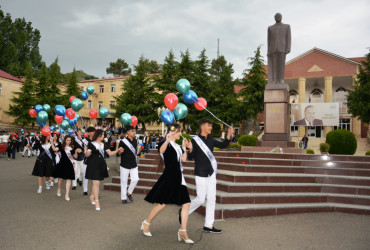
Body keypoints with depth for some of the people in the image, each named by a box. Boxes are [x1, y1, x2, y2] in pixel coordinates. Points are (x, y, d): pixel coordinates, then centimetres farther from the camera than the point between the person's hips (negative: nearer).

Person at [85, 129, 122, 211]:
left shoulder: (104, 145, 12)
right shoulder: (91, 144, -5)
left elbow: (110, 153, 11)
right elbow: (87, 155, -8)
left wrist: (117, 150, -1)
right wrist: (87, 152, -29)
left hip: (101, 165, 6)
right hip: (94, 165, -6)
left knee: (96, 182, 13)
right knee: (96, 183, -9)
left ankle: (92, 197, 33)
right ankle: (96, 202, -3)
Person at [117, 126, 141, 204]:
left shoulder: (136, 141, 6)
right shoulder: (123, 141, -9)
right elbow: (118, 154, -6)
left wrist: (139, 149, -8)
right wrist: (120, 151, -27)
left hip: (134, 165, 4)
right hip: (125, 165, -4)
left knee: (135, 179, -3)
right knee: (124, 181, 5)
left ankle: (129, 193, 22)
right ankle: (123, 198, 18)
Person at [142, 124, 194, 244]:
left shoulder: (178, 146, 18)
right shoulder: (165, 144, -5)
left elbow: (184, 159, 7)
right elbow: (161, 150, -30)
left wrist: (184, 147, 7)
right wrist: (167, 141, -48)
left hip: (179, 178, 8)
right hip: (168, 177, -7)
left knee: (186, 203, -1)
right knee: (162, 203, -3)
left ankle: (183, 232, 4)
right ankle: (146, 223, 21)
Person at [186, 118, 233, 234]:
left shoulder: (210, 140, 10)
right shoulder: (195, 140, -9)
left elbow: (222, 145, 19)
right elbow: (191, 157, -8)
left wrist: (229, 134, 6)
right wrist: (190, 149, -28)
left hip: (211, 173, 7)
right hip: (201, 174, -7)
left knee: (212, 199, 6)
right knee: (200, 199, -3)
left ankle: (208, 226, 15)